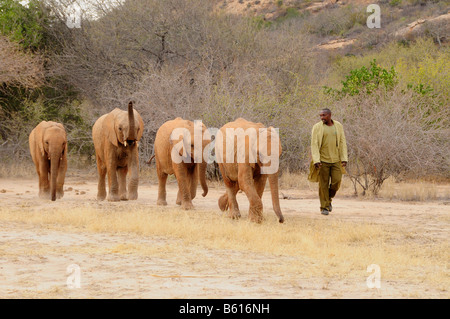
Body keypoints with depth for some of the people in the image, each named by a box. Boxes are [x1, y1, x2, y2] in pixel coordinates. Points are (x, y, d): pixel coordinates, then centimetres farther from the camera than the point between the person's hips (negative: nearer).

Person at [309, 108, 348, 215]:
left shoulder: (338, 126, 6)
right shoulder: (317, 127, -3)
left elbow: (342, 143, 6)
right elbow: (314, 145, -8)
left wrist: (344, 159, -3)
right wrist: (316, 160, -17)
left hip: (336, 160, 2)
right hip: (322, 160, -2)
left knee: (336, 181, -6)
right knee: (323, 184, -1)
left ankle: (329, 198, 21)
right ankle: (324, 207, 6)